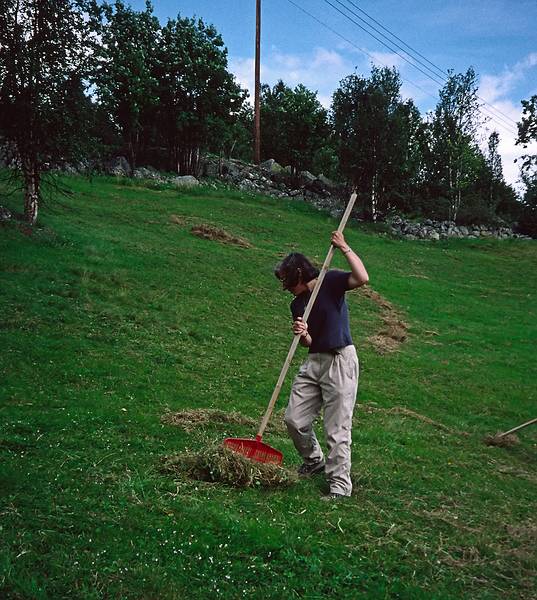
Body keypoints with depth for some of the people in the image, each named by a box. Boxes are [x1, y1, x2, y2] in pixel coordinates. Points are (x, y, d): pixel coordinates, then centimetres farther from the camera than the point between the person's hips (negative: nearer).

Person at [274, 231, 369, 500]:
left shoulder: (331, 281, -5)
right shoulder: (297, 304, 13)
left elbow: (362, 278, -24)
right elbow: (309, 343, 12)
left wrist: (344, 248, -20)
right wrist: (302, 334, -10)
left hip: (340, 360, -7)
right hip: (313, 361, 7)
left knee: (337, 428, -3)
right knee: (294, 419, 8)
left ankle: (340, 483, 10)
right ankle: (314, 460, 34)